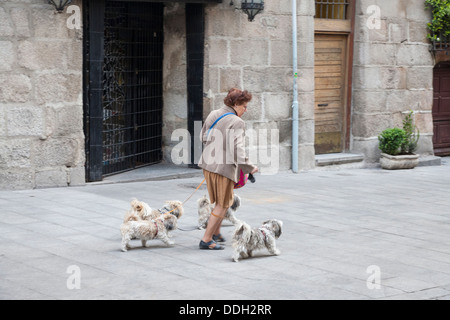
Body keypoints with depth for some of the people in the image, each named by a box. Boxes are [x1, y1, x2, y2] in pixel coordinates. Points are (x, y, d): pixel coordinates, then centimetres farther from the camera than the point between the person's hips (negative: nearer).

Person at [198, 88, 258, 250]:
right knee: (223, 204, 5)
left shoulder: (212, 115, 8)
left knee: (221, 201, 24)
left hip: (208, 164, 8)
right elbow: (238, 150, -21)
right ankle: (206, 240, 5)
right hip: (224, 167, -8)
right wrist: (249, 168, -10)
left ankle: (216, 233, 31)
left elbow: (203, 137, 19)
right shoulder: (237, 123, -16)